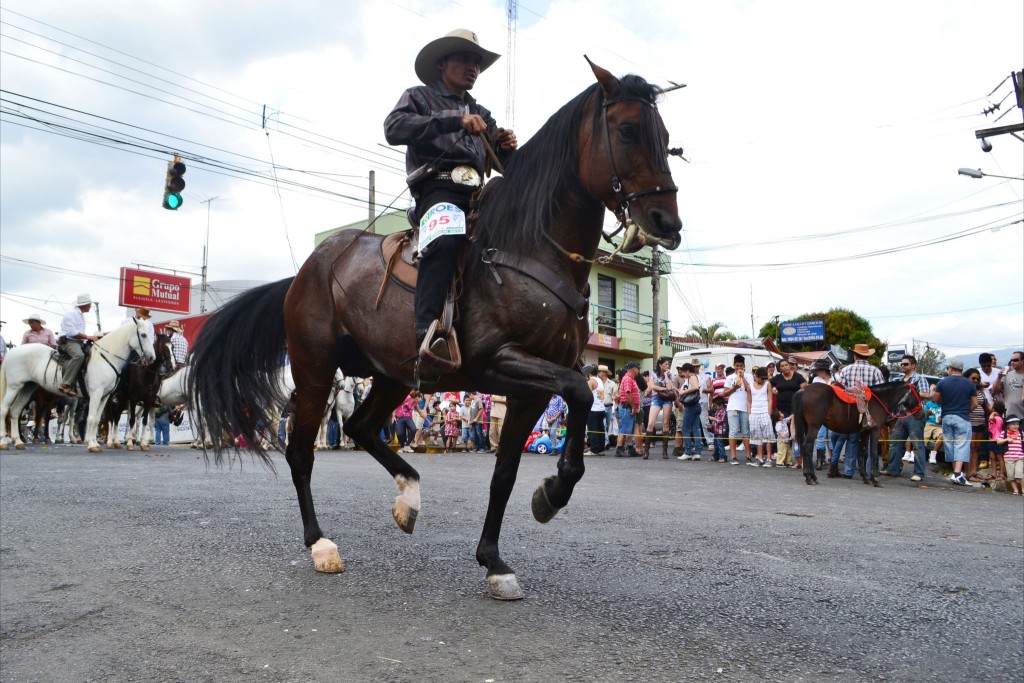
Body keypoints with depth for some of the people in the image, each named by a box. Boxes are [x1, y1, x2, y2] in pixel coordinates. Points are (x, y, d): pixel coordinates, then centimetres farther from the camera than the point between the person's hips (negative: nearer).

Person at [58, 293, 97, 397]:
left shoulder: (81, 315, 20)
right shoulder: (71, 314, -10)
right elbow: (72, 332, -19)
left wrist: (89, 338, 12)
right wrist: (87, 337, -18)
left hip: (78, 342, 10)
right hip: (68, 341, -10)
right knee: (79, 355, -36)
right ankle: (65, 385, -37)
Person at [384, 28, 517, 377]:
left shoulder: (482, 114, 34)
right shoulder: (420, 97, 17)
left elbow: (505, 165, 28)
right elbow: (394, 128, -6)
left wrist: (507, 148, 3)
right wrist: (455, 120, -13)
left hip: (478, 194, 7)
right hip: (438, 189, -7)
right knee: (445, 241, -37)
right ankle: (427, 340, -51)